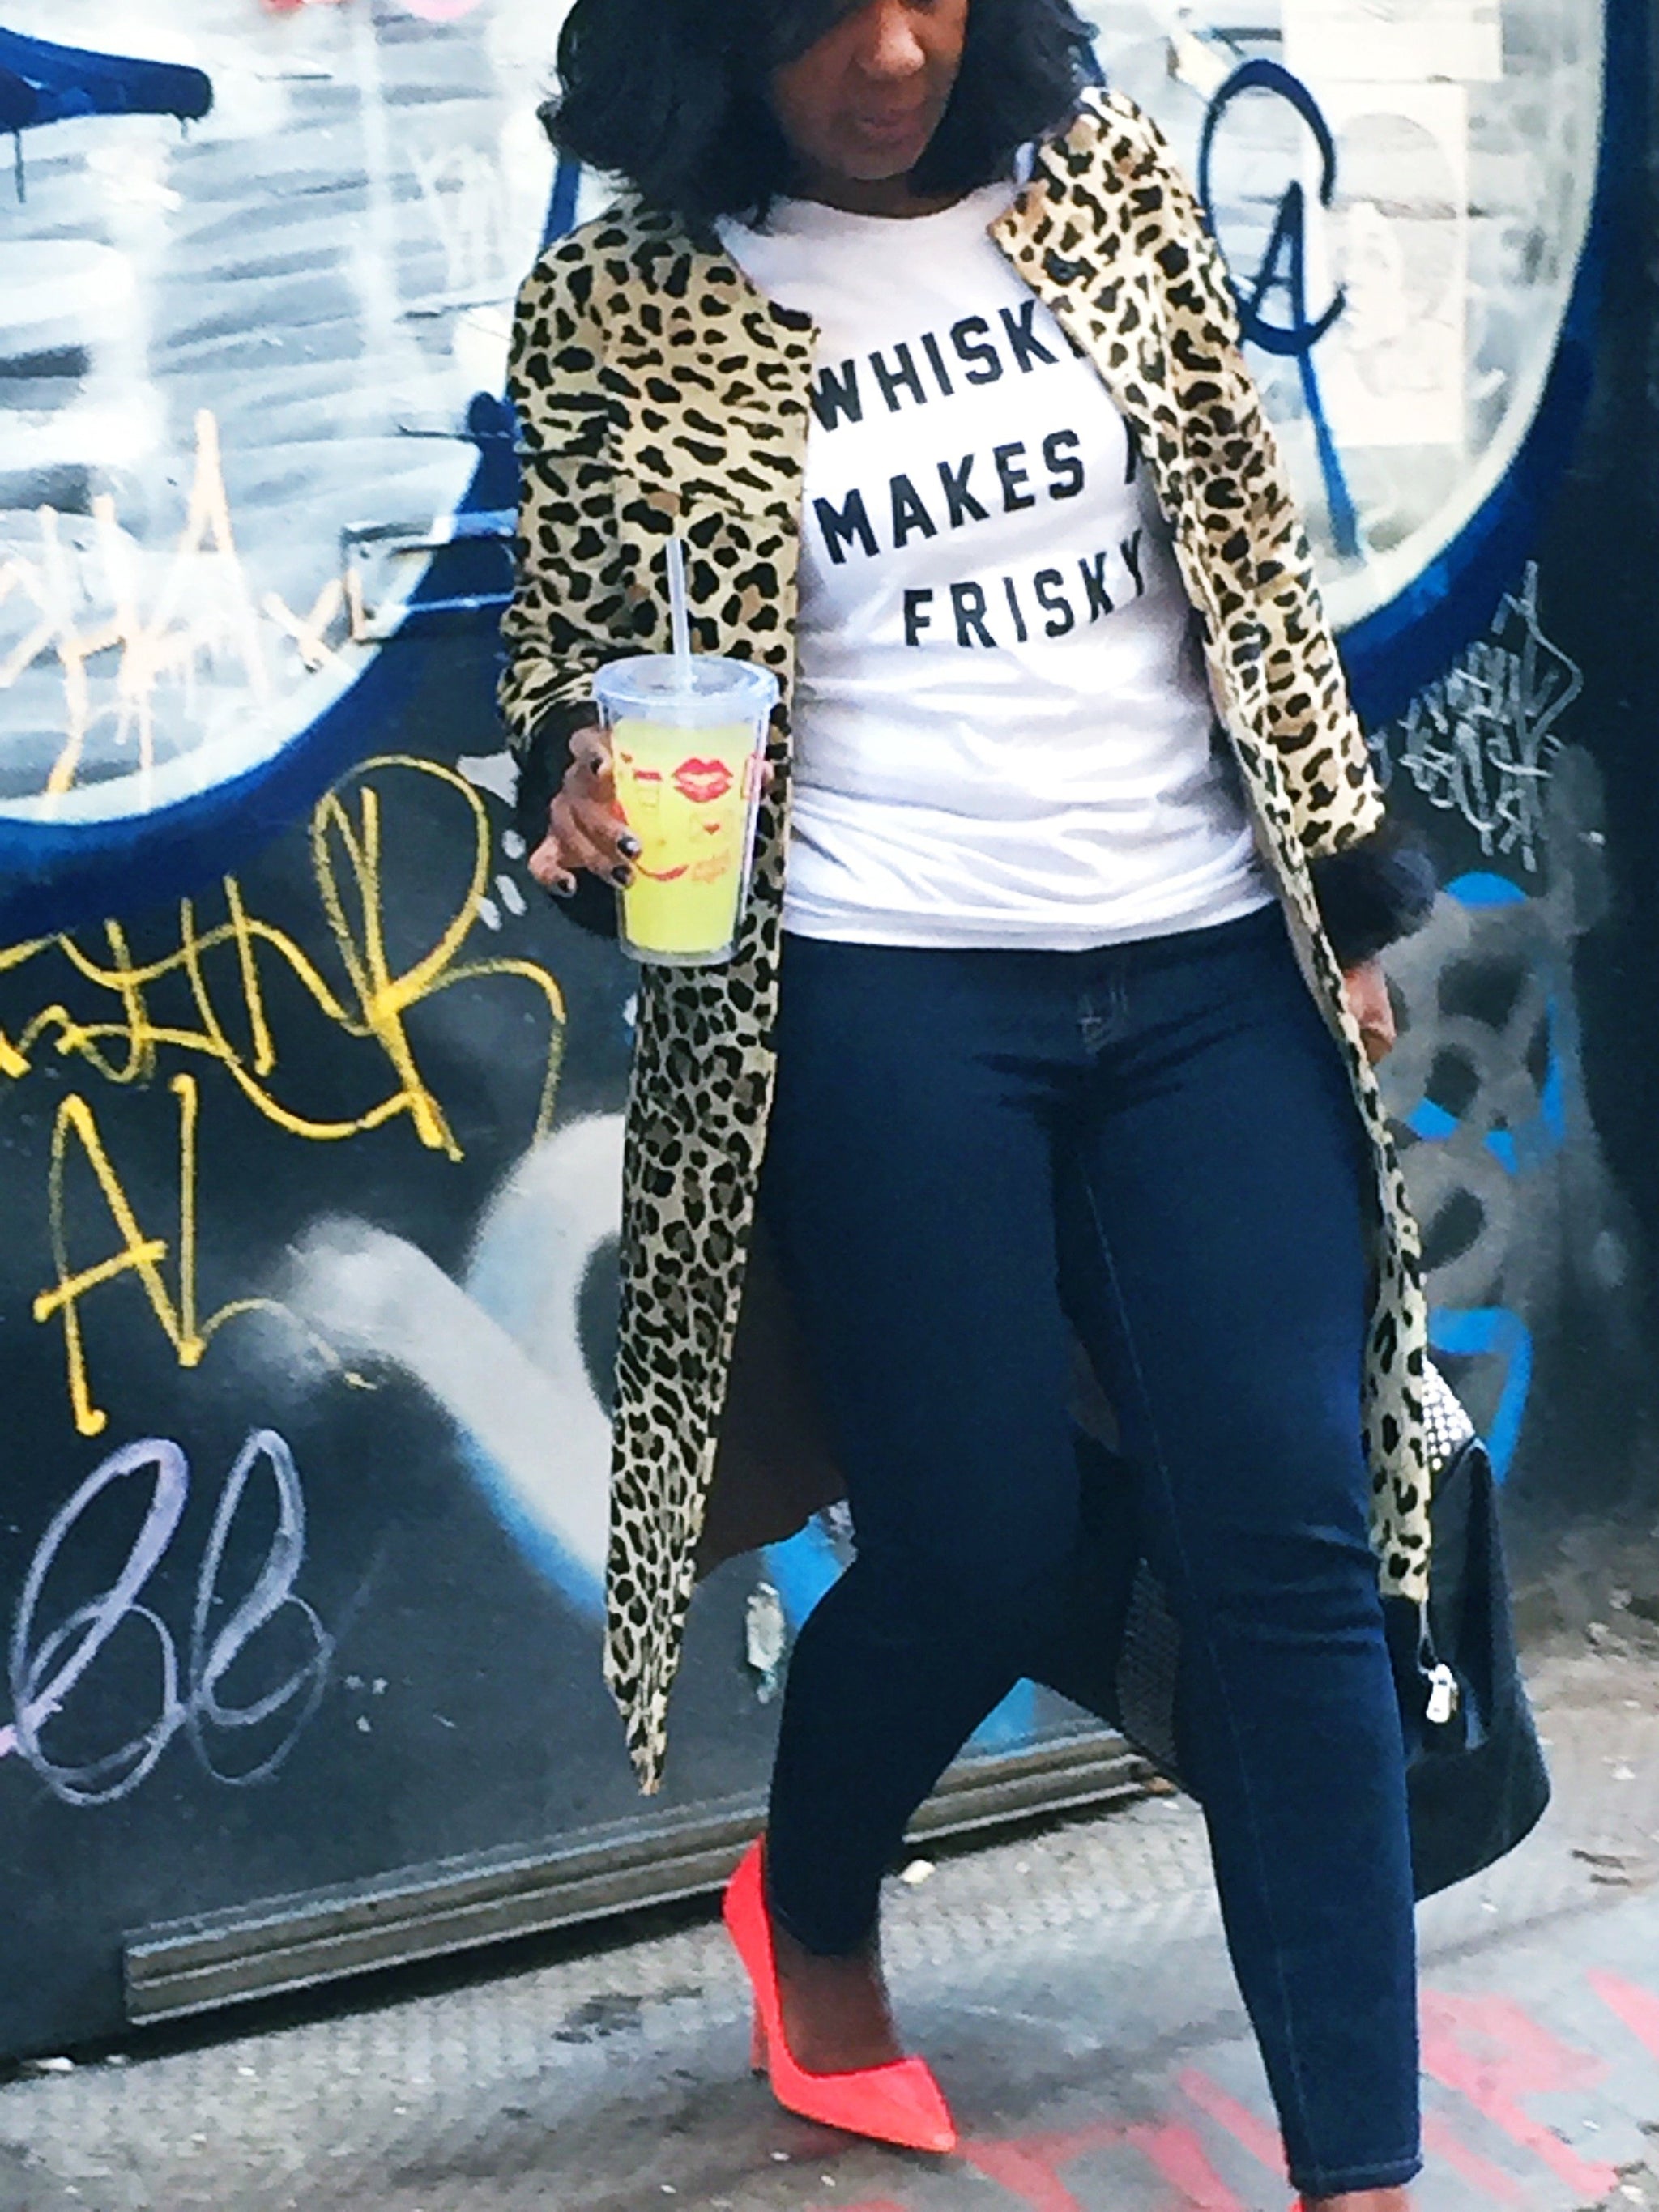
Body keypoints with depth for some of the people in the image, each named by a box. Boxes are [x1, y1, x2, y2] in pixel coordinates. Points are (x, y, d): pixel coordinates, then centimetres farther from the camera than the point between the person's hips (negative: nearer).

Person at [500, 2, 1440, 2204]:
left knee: (1288, 1544, -2)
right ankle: (810, 1912, 35)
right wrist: (585, 781, -15)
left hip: (1208, 970, 3)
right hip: (886, 1000, -2)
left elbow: (1250, 542, 11)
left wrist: (1344, 890, 9)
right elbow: (569, 645, 8)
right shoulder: (622, 306, 0)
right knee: (986, 1547, 0)